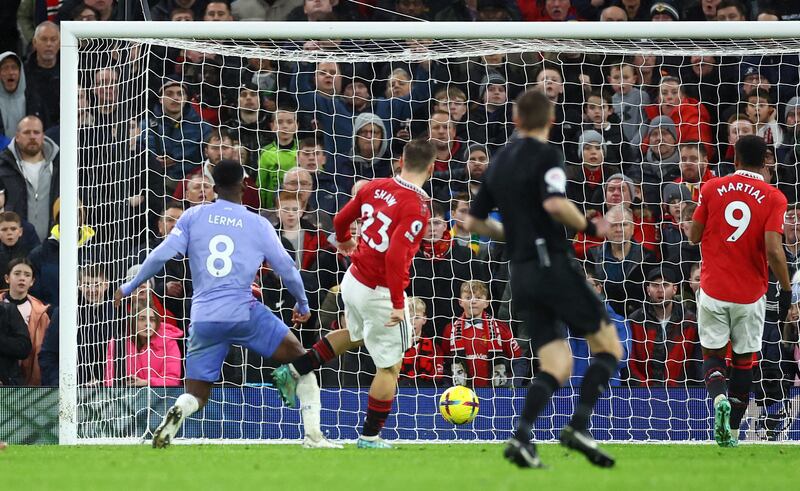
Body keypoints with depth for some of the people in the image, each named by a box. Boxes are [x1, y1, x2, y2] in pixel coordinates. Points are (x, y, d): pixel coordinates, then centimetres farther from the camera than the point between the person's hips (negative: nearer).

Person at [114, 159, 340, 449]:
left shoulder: (193, 217, 7)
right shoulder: (258, 224, 5)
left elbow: (161, 256, 1)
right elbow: (286, 268, 9)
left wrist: (129, 288, 14)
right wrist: (303, 303, 27)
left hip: (203, 319, 2)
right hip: (244, 312, -2)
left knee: (196, 395, 10)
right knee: (300, 359, 14)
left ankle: (177, 414, -26)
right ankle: (313, 435, 4)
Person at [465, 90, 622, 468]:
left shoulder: (500, 162, 15)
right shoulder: (546, 156, -7)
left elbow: (473, 221, 20)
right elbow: (555, 204, -24)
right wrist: (589, 228, -9)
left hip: (521, 274, 7)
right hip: (553, 266, -7)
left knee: (556, 366, 6)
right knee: (609, 348, 2)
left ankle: (521, 437, -15)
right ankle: (579, 428, -13)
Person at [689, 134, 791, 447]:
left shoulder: (712, 189, -2)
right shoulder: (773, 198, -8)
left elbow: (694, 236, 5)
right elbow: (773, 251, -16)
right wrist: (786, 290, -5)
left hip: (713, 291, 0)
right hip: (751, 294, 0)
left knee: (712, 354, 10)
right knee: (744, 360, 13)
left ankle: (719, 398, -21)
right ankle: (732, 432, 14)